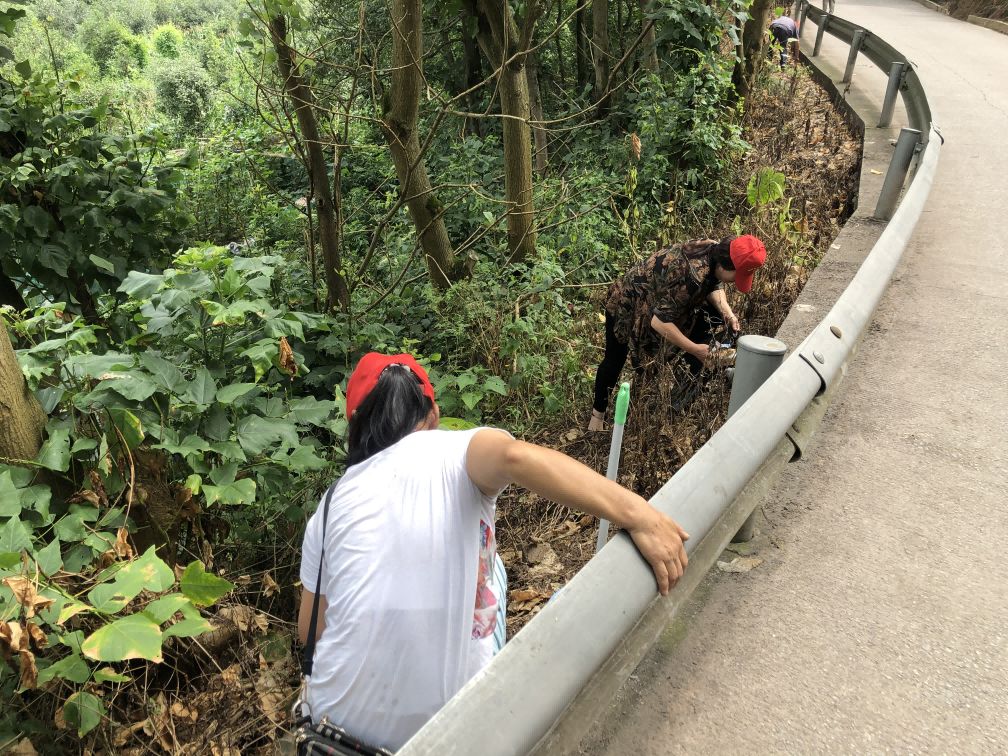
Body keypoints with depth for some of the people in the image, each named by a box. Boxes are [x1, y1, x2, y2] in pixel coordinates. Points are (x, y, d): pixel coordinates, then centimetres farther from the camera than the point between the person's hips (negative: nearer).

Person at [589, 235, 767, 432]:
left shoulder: (714, 251, -15)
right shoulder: (692, 277, -41)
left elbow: (713, 285, 7)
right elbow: (659, 321, -39)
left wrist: (727, 312, -9)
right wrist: (694, 349, -31)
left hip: (661, 298, 9)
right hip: (627, 303, -9)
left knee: (711, 313, 3)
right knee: (615, 361, 0)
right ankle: (597, 414, 19)